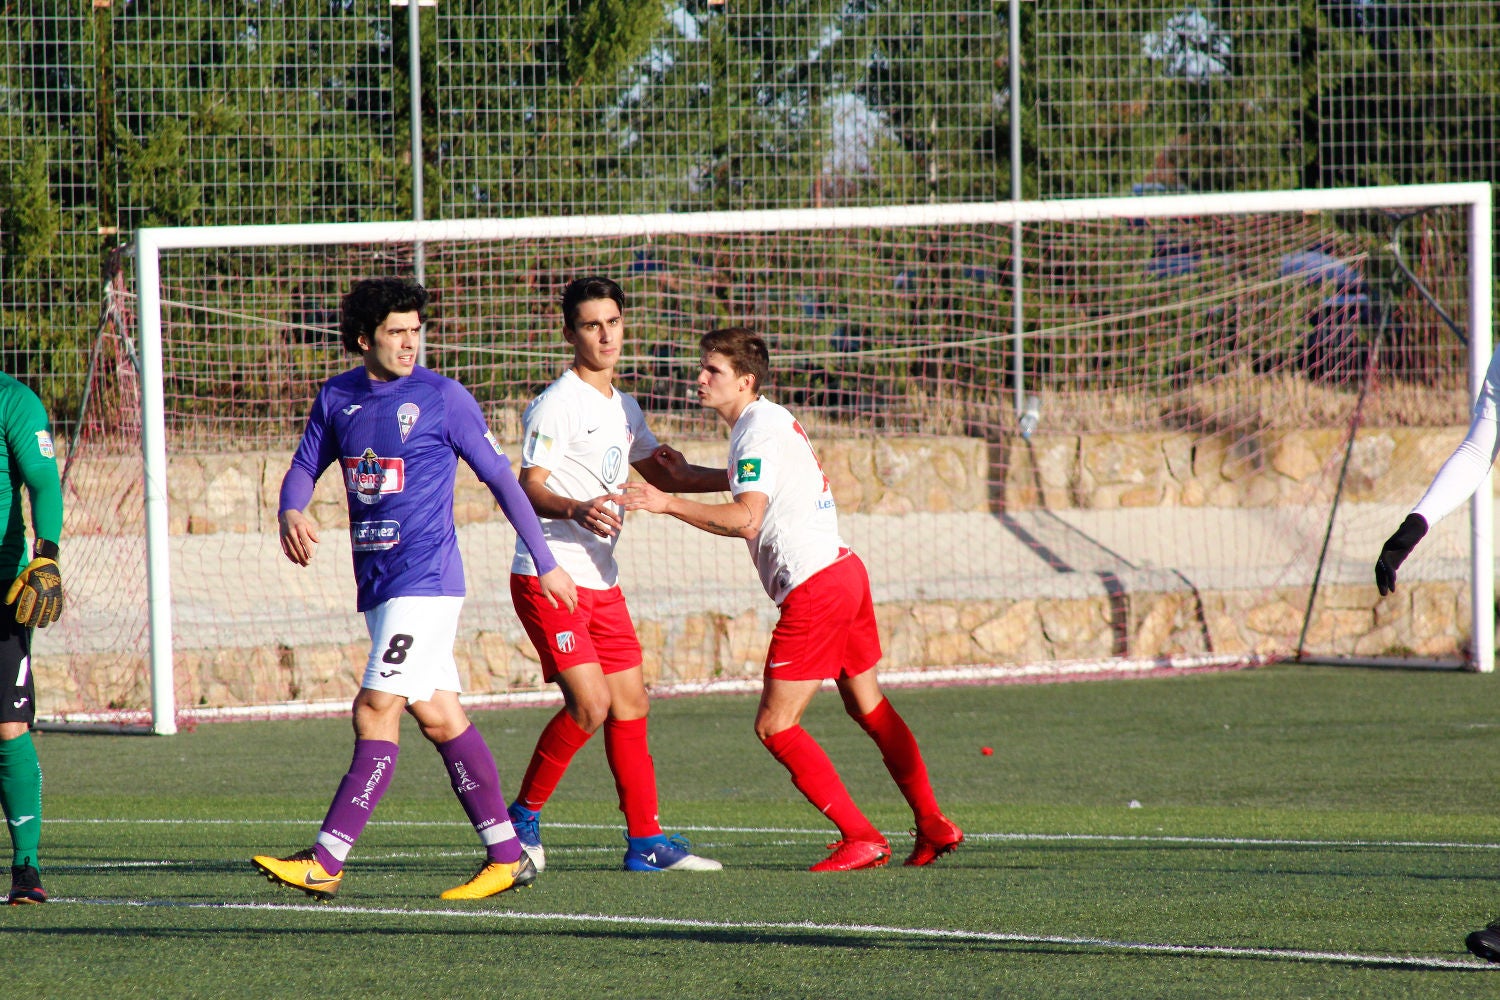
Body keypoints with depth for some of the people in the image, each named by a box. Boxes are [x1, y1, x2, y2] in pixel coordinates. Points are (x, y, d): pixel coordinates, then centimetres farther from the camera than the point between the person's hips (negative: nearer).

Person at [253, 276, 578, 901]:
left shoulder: (441, 398, -4)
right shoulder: (337, 398, 11)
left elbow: (501, 479, 1)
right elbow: (304, 468, 17)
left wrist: (546, 563, 4)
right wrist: (291, 513, -8)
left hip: (425, 579, -6)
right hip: (375, 584, 6)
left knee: (377, 711, -13)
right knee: (438, 719, 8)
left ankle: (325, 862, -16)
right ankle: (506, 855, 13)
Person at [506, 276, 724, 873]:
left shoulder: (623, 408, 15)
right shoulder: (557, 405, -11)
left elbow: (662, 474, 28)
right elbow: (529, 488, -17)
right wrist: (576, 510, -37)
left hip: (601, 582, 8)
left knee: (630, 705, 6)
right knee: (590, 702, -17)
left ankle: (645, 842, 11)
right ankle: (522, 818, -2)